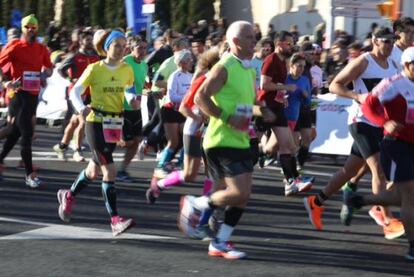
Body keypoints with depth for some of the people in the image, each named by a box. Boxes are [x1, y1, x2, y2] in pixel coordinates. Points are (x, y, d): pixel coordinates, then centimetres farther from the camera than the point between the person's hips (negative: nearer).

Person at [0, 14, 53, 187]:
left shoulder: (41, 49, 9)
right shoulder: (15, 47, -7)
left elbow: (49, 68, 19)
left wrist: (45, 73, -2)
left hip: (33, 94, 6)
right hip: (19, 94, -6)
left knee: (16, 131, 15)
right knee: (26, 133, -9)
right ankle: (30, 175, -8)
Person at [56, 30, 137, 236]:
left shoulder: (127, 70, 4)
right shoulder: (95, 69, -9)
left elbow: (130, 90, 20)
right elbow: (75, 93, -7)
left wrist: (133, 100, -3)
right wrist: (81, 108, -28)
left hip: (115, 124, 6)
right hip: (96, 123, -6)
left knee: (95, 169, 18)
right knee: (110, 170, -15)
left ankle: (68, 196, 44)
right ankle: (115, 220, -16)